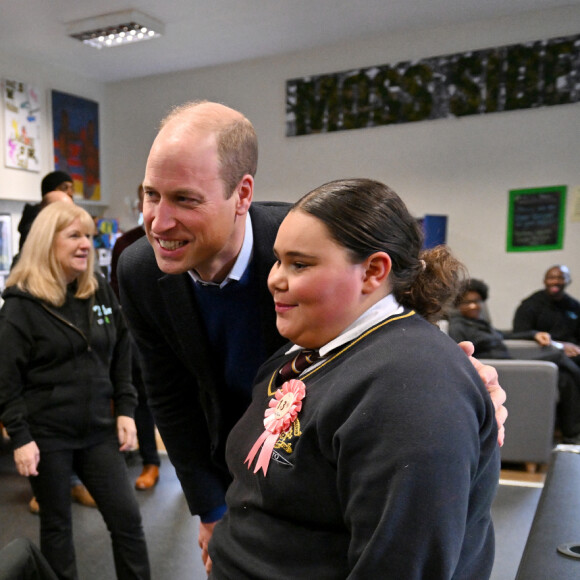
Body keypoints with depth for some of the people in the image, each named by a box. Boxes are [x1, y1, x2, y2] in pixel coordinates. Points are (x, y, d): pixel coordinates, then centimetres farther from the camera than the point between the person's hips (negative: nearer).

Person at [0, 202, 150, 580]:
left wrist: (125, 410, 4)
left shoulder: (101, 292, 4)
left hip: (98, 429, 4)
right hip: (47, 433, -4)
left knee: (127, 518, 6)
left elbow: (121, 356, 9)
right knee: (57, 524, 13)